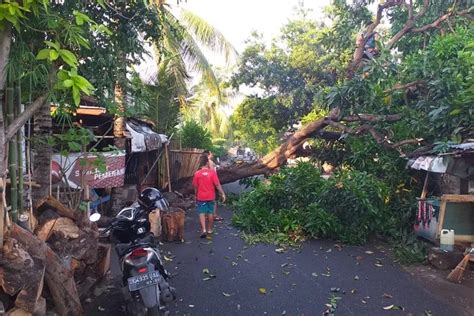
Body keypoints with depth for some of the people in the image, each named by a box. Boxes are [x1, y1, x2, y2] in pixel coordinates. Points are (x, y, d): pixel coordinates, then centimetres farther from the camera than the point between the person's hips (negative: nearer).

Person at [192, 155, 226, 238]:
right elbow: (217, 185, -12)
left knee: (202, 213, 5)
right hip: (211, 197, 1)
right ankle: (210, 229, 24)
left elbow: (195, 187, 0)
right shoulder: (212, 172, -11)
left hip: (201, 197, -1)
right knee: (210, 213, 14)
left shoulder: (197, 173, -8)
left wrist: (196, 196, 16)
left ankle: (203, 229, -9)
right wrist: (223, 194, -4)